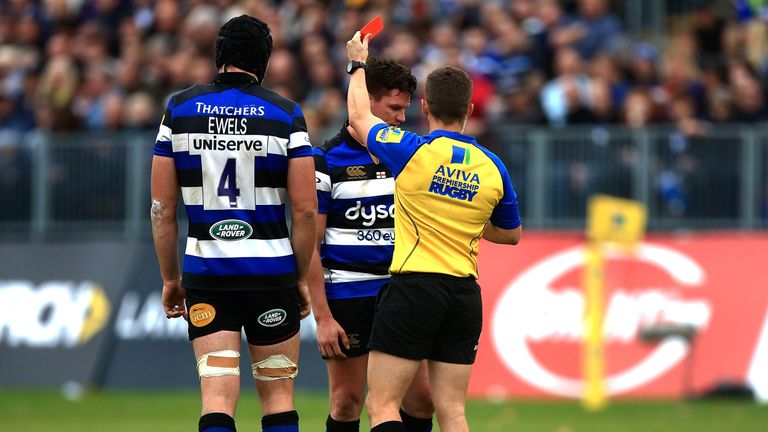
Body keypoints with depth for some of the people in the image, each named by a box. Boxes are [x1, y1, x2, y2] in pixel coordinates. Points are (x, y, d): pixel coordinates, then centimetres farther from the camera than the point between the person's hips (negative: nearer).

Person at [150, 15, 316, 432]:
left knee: (217, 398, -3)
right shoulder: (285, 113, -2)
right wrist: (302, 278, 7)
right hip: (272, 270, -1)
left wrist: (169, 278, 12)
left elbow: (162, 208, 3)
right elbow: (305, 209, -4)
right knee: (278, 395, 10)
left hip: (206, 272, 1)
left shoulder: (179, 109, 2)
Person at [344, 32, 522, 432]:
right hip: (465, 292, 5)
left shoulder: (413, 152, -7)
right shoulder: (492, 168, 5)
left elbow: (359, 117, 12)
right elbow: (511, 233, 20)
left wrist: (358, 64, 28)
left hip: (413, 287, -5)